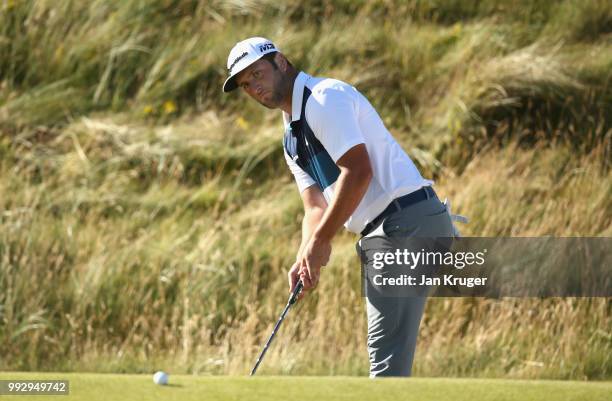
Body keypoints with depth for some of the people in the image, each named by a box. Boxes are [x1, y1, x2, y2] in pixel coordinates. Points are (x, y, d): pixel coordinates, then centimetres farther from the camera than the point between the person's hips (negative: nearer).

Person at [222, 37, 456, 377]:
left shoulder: (325, 97, -8)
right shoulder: (293, 139, 23)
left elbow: (358, 172, -19)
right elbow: (316, 207, 15)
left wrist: (321, 240, -14)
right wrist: (306, 258, -5)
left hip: (407, 223, -11)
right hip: (383, 233, 11)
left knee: (387, 356, -14)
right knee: (390, 353, 10)